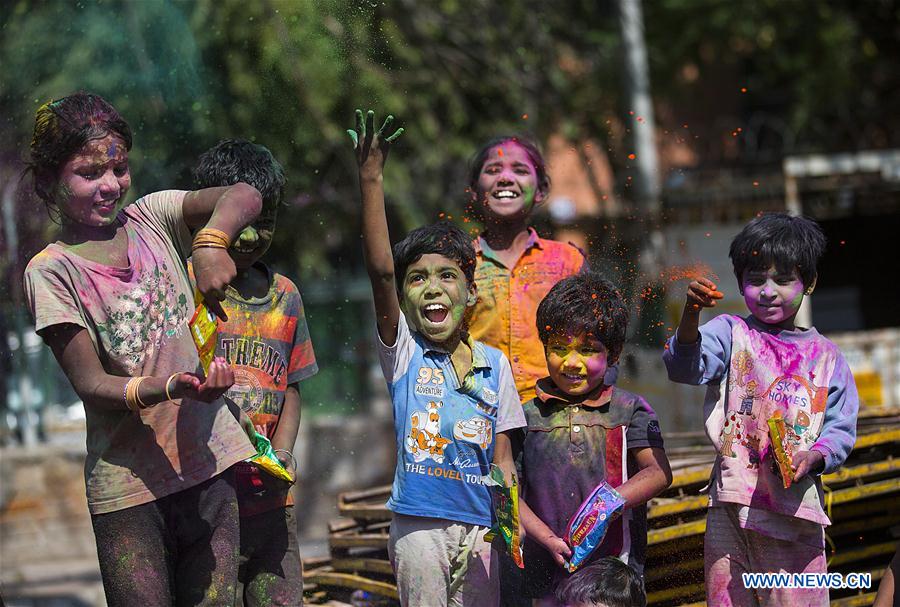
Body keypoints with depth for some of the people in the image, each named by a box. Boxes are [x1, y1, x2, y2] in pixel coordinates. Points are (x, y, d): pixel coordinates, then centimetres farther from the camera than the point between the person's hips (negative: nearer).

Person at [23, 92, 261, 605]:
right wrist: (171, 388, -27)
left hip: (209, 459, 3)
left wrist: (211, 241, -29)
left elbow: (244, 197, -8)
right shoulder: (52, 271, -2)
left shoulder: (150, 219, 8)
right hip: (128, 480, -3)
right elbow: (91, 383, -9)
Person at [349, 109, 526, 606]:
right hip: (419, 522, -2)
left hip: (477, 522, 2)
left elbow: (501, 455, 9)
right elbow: (380, 271, -13)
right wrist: (371, 178, -20)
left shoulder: (493, 363, 8)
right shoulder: (403, 352, 0)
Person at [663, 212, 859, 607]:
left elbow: (841, 429, 9)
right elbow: (686, 366, -17)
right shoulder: (731, 334, 2)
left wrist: (814, 456, -12)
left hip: (797, 500, 1)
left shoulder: (824, 355, 9)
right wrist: (690, 315, -36)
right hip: (734, 498, -1)